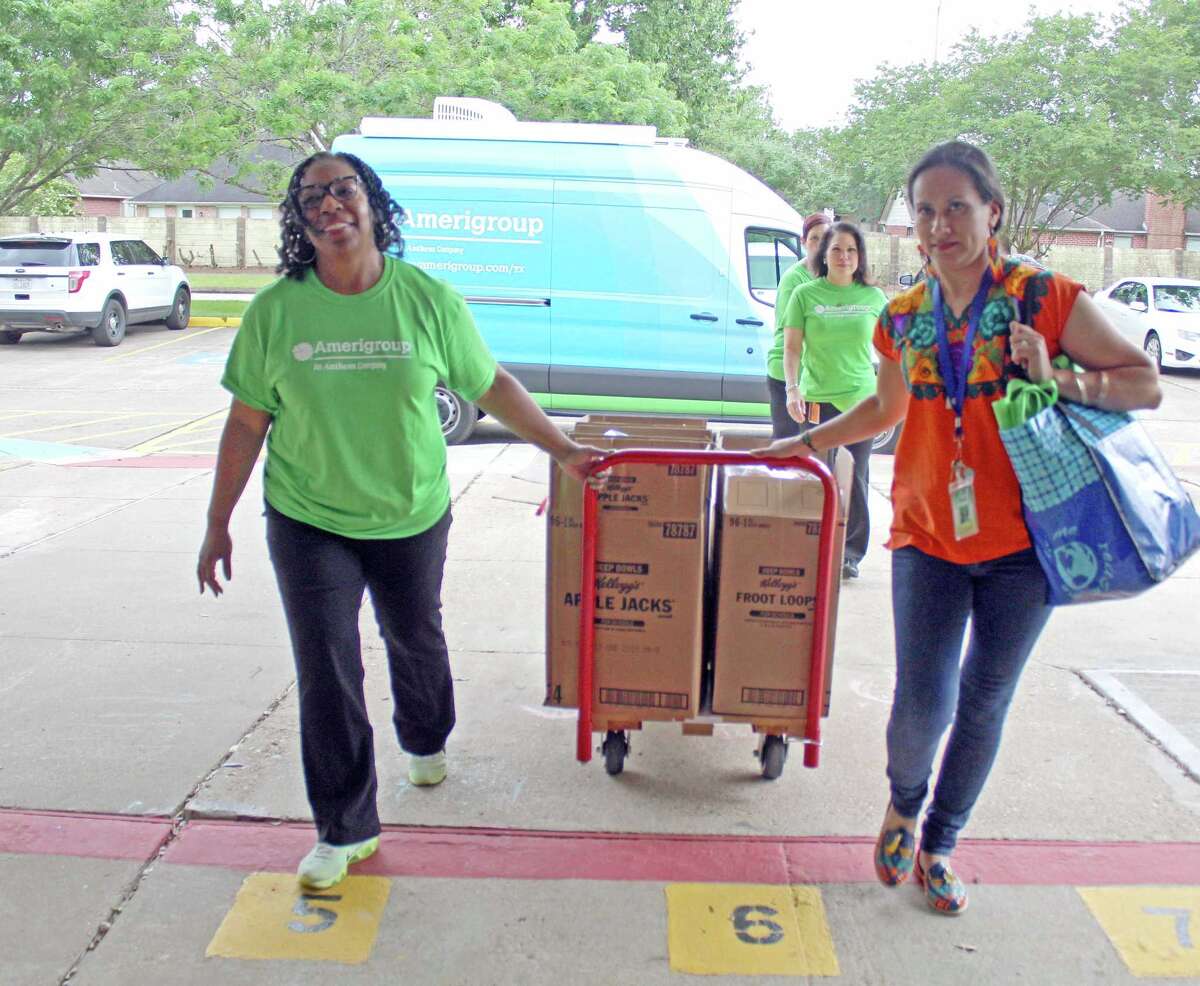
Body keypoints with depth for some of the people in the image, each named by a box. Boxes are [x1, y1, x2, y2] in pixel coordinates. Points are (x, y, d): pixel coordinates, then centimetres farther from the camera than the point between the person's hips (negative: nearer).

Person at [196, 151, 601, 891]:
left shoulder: (429, 300, -9)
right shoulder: (275, 311, -8)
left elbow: (492, 387, 0)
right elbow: (247, 423, -2)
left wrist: (565, 451, 1)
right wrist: (218, 524, 1)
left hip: (412, 516, 1)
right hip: (309, 522, 0)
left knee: (416, 639, 21)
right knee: (327, 674, -1)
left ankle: (427, 742, 53)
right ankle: (346, 829, 17)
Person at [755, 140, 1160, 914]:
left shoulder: (1047, 298, -6)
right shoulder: (904, 319, 4)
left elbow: (1146, 384, -4)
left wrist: (1059, 381, -19)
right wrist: (808, 443, 17)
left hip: (1021, 542, -1)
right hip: (928, 538, 2)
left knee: (984, 703, 9)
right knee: (923, 704, -5)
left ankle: (939, 844, 31)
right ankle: (904, 804, 30)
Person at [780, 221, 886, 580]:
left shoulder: (874, 297, 8)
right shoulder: (805, 294, 4)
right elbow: (791, 348, 4)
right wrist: (792, 389, -8)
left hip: (861, 400, 1)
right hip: (817, 400, -1)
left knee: (855, 477, 1)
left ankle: (851, 553, 12)